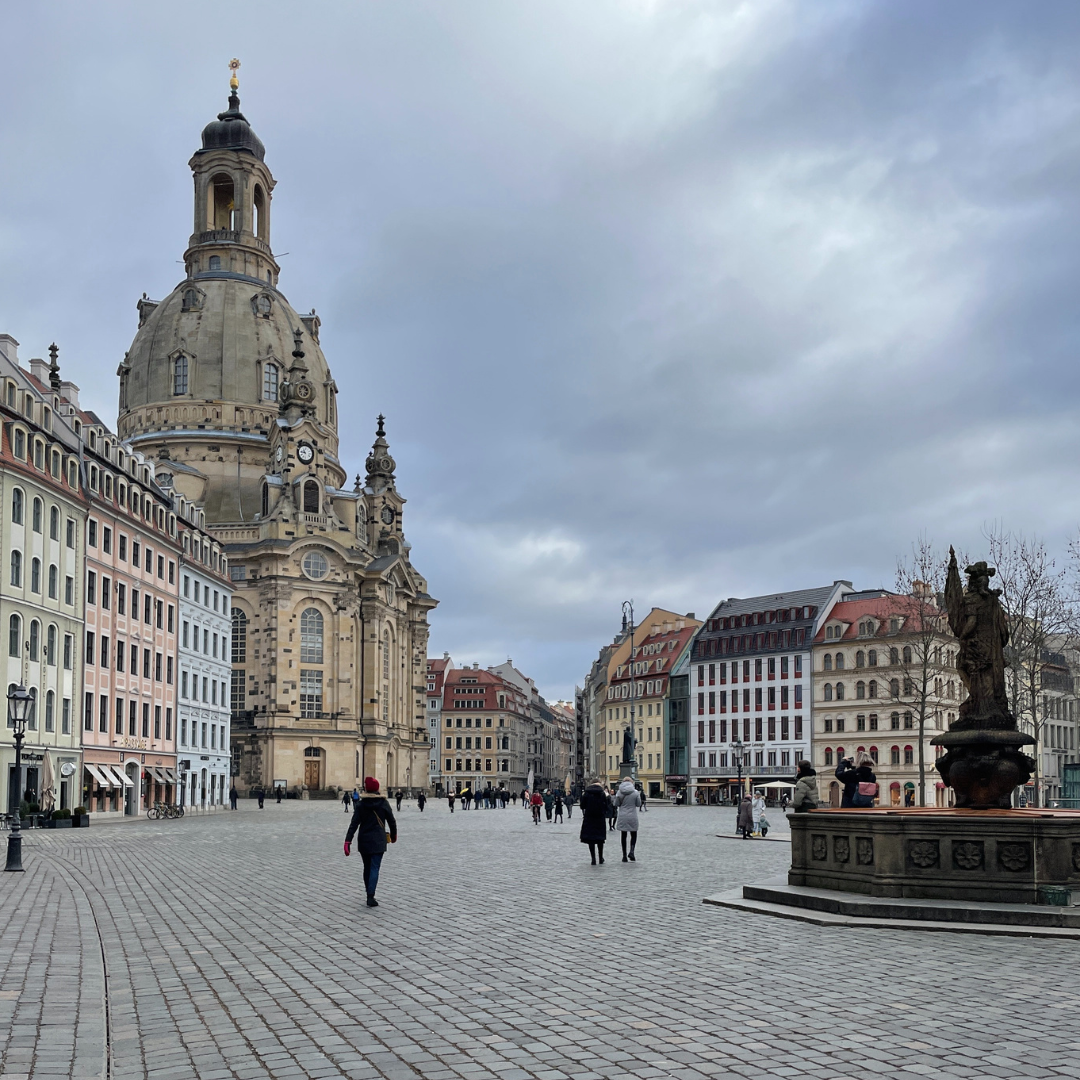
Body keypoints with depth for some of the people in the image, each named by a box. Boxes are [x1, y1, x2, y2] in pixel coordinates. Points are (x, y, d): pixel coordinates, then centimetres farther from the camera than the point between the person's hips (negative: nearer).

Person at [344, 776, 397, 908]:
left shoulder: (361, 804, -5)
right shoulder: (383, 803, -4)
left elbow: (354, 824, -11)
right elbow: (392, 821, 4)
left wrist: (348, 841, -13)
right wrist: (393, 835, 22)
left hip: (364, 841, 1)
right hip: (378, 841, -1)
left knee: (367, 867, 17)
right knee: (375, 868, -3)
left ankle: (369, 894, 24)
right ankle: (371, 897, -16)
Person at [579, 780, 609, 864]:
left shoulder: (586, 793, -3)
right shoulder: (602, 793, 0)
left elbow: (582, 806, -2)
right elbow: (606, 806, -1)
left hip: (589, 818, -1)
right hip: (600, 818, 1)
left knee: (590, 839, 2)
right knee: (600, 839, 13)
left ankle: (593, 859, -4)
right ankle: (601, 859, 18)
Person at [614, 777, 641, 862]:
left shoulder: (619, 792, -3)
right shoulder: (635, 792, -6)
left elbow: (616, 804, 0)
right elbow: (638, 804, 0)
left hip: (622, 817, 1)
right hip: (632, 817, -1)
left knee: (624, 836, 9)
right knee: (634, 835, 11)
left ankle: (624, 856, 10)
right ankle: (631, 851, -11)